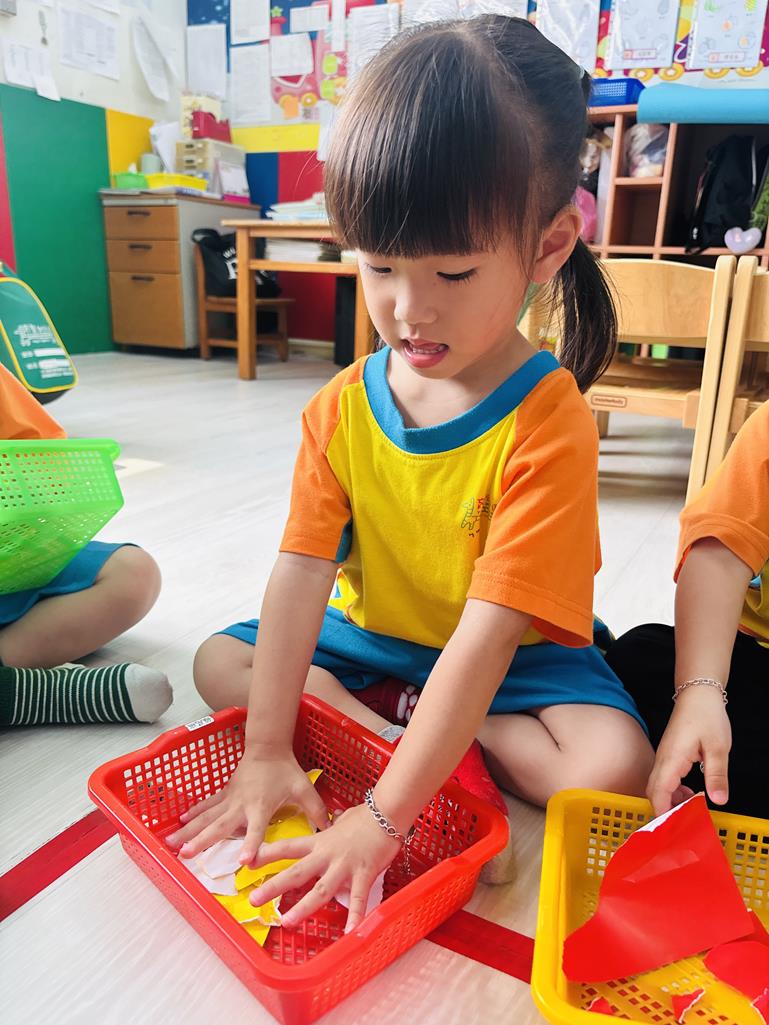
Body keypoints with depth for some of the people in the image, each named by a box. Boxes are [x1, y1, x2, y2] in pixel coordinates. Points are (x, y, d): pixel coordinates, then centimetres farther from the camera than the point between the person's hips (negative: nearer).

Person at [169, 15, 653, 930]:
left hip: (515, 658, -3)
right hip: (372, 634, 4)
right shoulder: (342, 408, -11)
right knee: (218, 661, -5)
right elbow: (299, 575, -17)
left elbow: (486, 633, -31)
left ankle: (376, 730, -11)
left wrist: (384, 817, -33)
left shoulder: (546, 425, -27)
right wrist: (266, 751, -22)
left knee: (613, 765, -27)